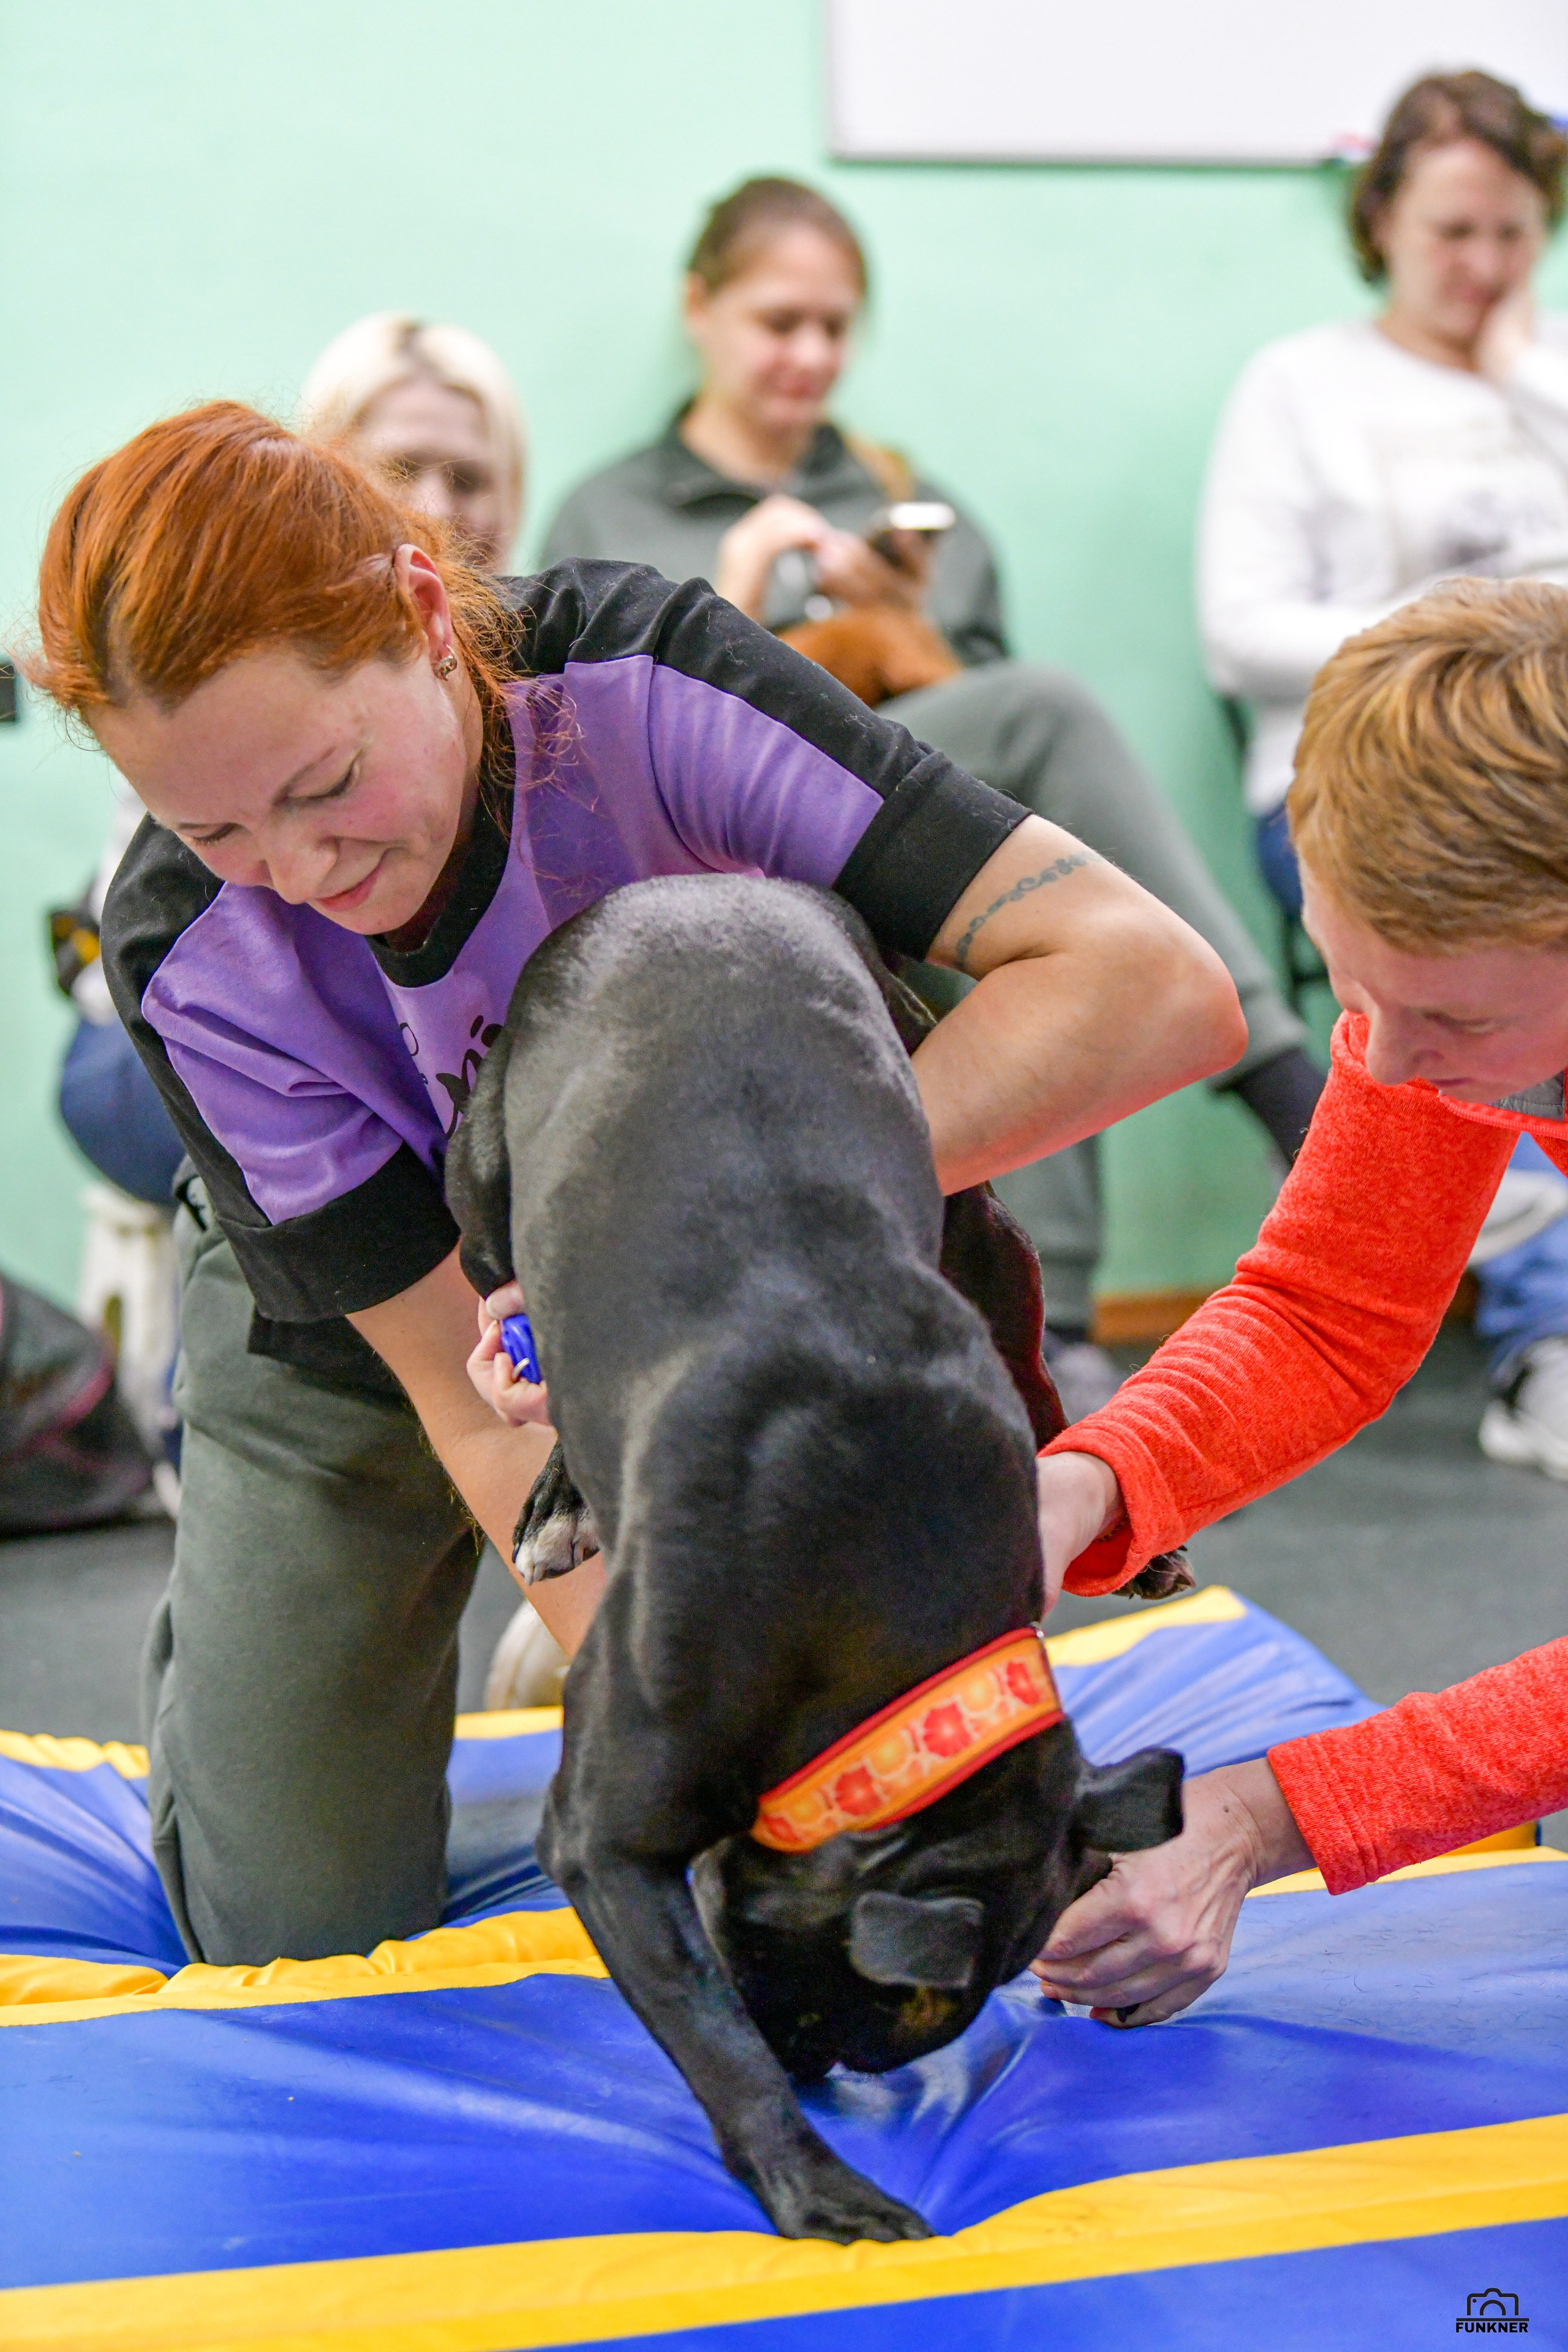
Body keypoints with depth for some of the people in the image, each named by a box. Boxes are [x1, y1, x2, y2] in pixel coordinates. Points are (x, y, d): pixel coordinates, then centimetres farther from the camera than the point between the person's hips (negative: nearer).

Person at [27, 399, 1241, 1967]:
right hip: (355, 1336, 0)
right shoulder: (190, 962, -32)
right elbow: (480, 1406, -30)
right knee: (301, 1934, 2)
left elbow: (1158, 986, -42)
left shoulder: (645, 690, -35)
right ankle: (218, 1633, 32)